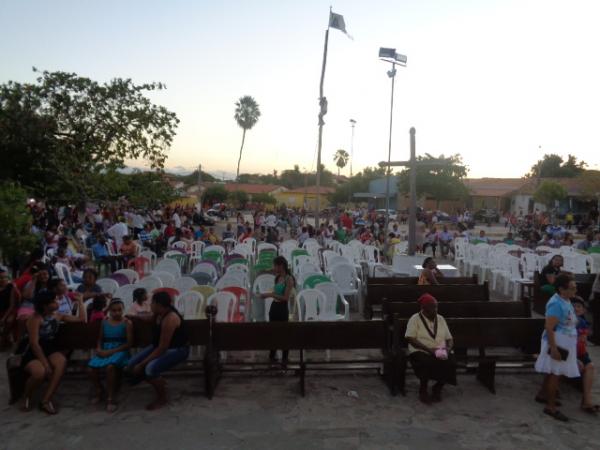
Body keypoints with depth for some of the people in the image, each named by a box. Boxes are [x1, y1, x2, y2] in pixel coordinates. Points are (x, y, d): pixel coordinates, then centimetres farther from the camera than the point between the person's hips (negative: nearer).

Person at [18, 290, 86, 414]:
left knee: (62, 362, -30)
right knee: (40, 372, -36)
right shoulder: (35, 319, -14)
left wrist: (80, 301, 8)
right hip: (30, 351, -5)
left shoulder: (58, 315, 5)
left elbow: (81, 319, 12)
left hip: (48, 348, 5)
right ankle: (27, 398, 0)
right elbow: (34, 344, -18)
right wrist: (46, 364, -23)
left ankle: (46, 400, -21)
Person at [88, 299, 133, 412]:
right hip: (104, 350, 5)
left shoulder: (127, 323, -1)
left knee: (110, 366, -36)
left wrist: (112, 351, -15)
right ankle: (99, 390, 12)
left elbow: (129, 343, -6)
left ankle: (111, 397, -16)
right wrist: (99, 349, -4)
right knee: (92, 368, -21)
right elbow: (100, 339, 19)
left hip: (119, 351, -5)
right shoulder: (105, 322, 13)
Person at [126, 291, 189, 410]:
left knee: (150, 369, -33)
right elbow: (149, 319, 25)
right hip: (160, 345, 9)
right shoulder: (159, 313, -4)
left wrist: (142, 364, -23)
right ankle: (159, 381, 20)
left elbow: (162, 348, -29)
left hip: (177, 349, -9)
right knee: (131, 366, -1)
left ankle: (162, 398, -8)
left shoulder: (170, 319, -31)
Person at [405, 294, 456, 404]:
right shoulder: (415, 319, -1)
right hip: (420, 352, -4)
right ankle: (423, 390, -8)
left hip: (441, 352, 4)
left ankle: (437, 388, 1)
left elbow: (449, 338, 16)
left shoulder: (440, 319, 15)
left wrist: (448, 347, -7)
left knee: (450, 363, -28)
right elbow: (410, 339, -11)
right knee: (427, 363, -38)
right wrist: (429, 349, -19)